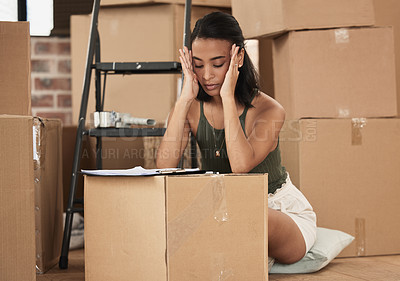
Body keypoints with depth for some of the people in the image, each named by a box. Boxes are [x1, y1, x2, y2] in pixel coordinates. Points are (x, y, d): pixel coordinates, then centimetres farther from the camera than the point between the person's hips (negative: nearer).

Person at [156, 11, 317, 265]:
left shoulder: (269, 110, -18)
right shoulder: (192, 108, -6)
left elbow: (241, 165, -36)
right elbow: (164, 166, -22)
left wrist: (228, 97, -32)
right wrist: (186, 97, -24)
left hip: (281, 213, -4)